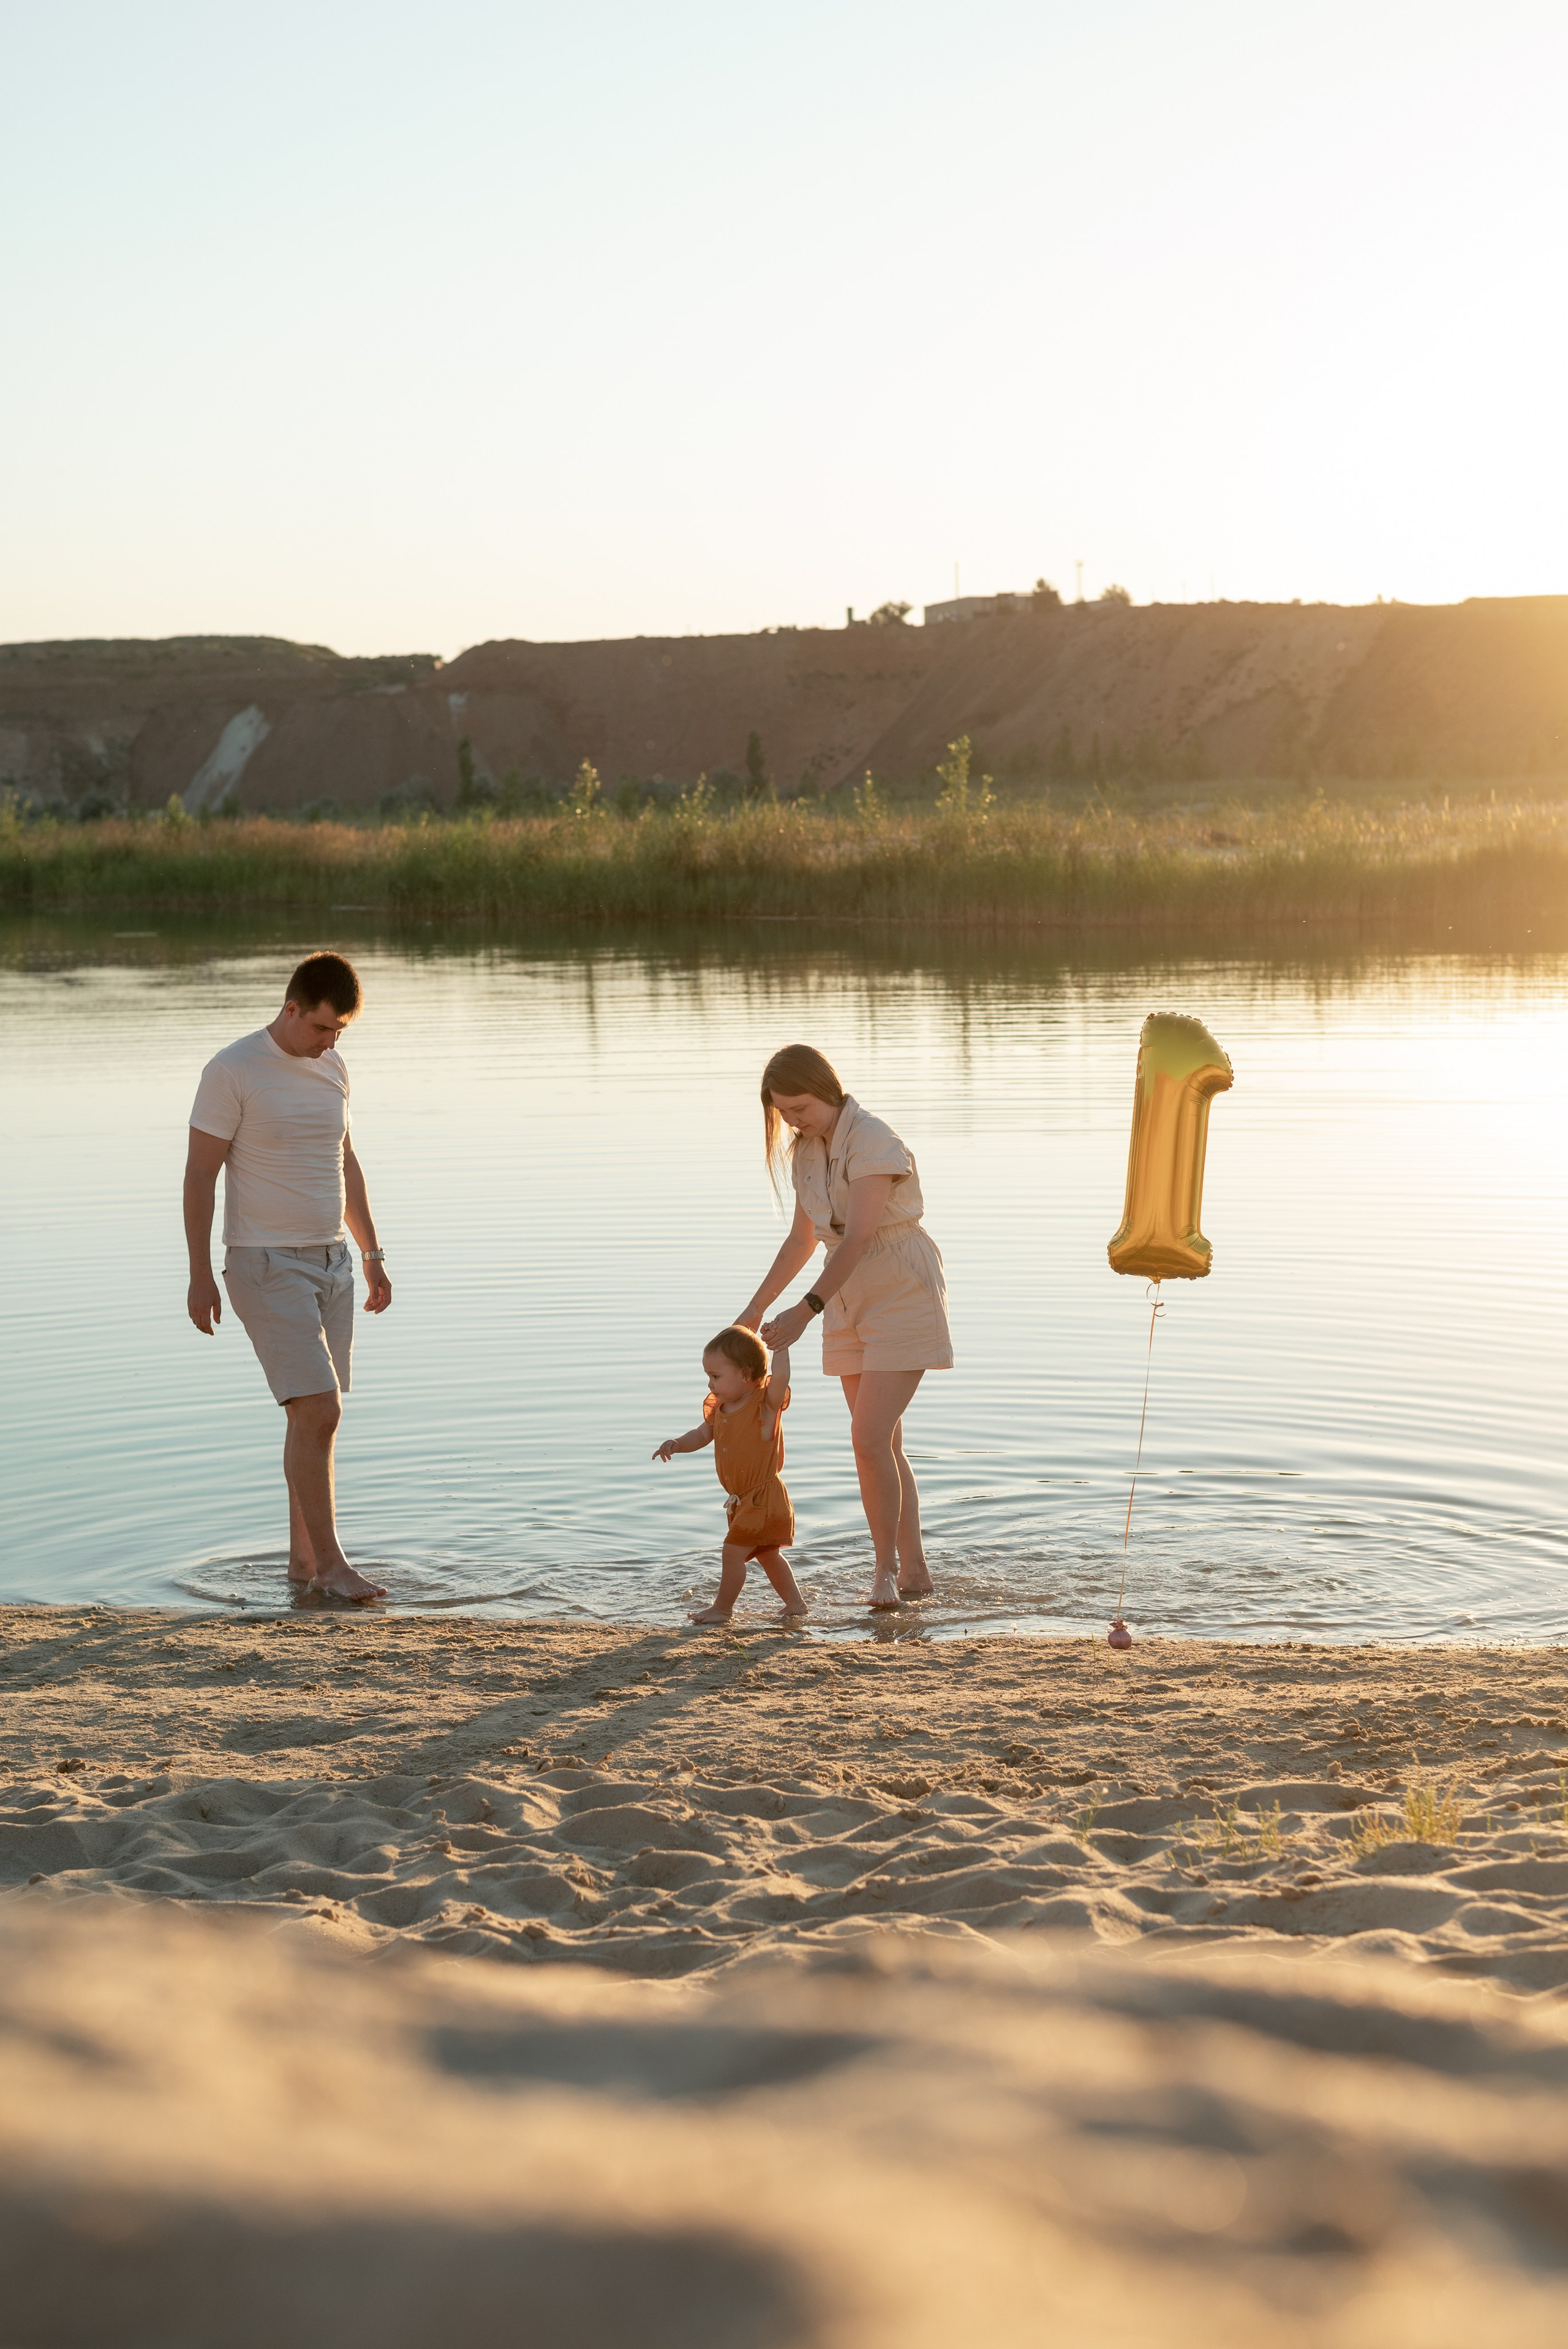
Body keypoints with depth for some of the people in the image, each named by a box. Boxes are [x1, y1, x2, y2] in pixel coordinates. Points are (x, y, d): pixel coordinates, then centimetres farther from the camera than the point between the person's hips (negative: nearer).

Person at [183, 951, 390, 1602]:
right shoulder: (233, 1071, -11)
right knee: (317, 1411, -13)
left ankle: (303, 1557, 17)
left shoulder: (333, 1067, 9)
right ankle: (328, 1562, -6)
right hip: (267, 1265, -7)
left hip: (332, 1261, 7)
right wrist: (200, 1275, -12)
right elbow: (199, 1174, -10)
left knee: (318, 1416, 8)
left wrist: (372, 1253, 18)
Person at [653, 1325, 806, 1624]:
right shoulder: (720, 1409, 6)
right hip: (744, 1499, 9)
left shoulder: (765, 1404, -18)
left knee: (733, 1552, -5)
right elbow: (703, 1435, 15)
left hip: (764, 1499, -9)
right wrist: (676, 1443, -1)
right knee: (767, 1554, 21)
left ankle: (723, 1608, 10)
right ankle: (795, 1603, 32)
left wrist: (781, 1349, -36)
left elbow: (780, 1379, -36)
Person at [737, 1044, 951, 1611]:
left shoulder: (873, 1142, -20)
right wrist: (757, 1306, 16)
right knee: (881, 1444, 8)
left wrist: (805, 1311, -36)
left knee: (871, 1439, -16)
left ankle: (886, 1567, -3)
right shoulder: (806, 1151, 6)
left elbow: (856, 1238, -29)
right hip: (850, 1305, 8)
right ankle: (914, 1571, 16)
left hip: (902, 1298, -8)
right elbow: (804, 1239, 17)